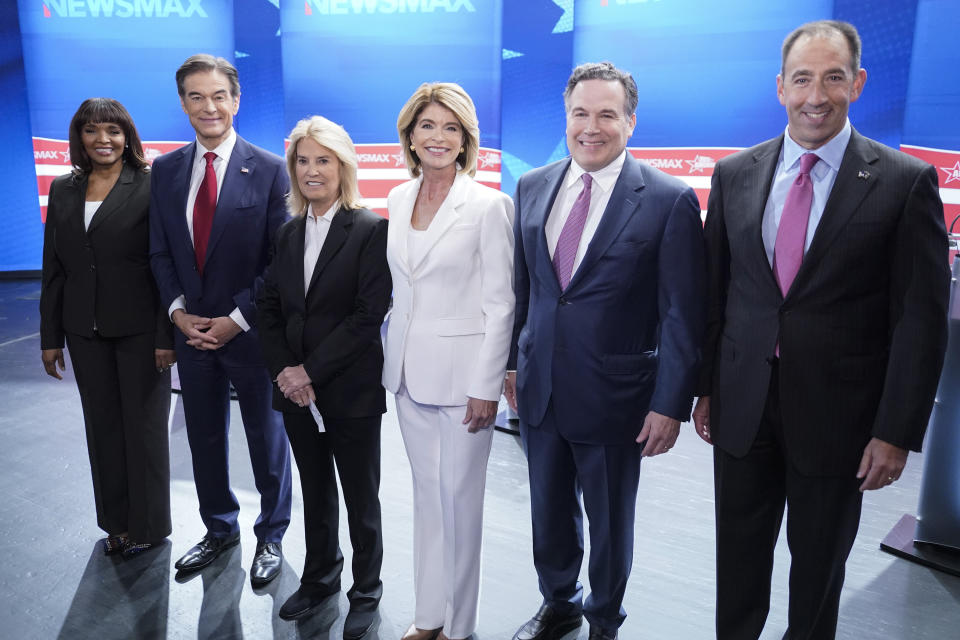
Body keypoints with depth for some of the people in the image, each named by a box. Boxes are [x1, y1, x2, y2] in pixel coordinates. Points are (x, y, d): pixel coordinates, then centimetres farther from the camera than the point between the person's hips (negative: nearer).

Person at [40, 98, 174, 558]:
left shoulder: (150, 187, -7)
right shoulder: (63, 191, 8)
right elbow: (53, 268, 10)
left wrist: (166, 335, -15)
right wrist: (50, 336, 8)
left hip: (139, 329, -5)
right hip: (86, 330, 5)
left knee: (144, 425, 6)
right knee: (102, 426, 13)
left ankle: (148, 525, 23)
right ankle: (117, 523, 29)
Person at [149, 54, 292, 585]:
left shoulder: (269, 169, -8)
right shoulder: (166, 169, 5)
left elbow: (279, 259, -10)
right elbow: (160, 252, 8)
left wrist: (238, 319, -15)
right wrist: (179, 312, -6)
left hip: (250, 332, -4)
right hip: (191, 331, 4)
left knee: (266, 439, 11)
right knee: (204, 439, 17)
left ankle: (270, 536, 31)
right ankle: (219, 529, 39)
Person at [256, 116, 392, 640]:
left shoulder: (371, 230, -10)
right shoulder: (289, 233, 8)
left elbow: (369, 314, -16)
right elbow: (268, 307, 8)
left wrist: (312, 372, -16)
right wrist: (285, 370, -7)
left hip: (351, 390, -5)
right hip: (297, 389, 5)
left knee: (360, 498, 10)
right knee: (315, 492, 19)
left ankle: (366, 591, 31)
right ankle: (320, 576, 40)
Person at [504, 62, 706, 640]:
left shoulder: (670, 200, -12)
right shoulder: (533, 188, 3)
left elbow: (682, 316, -11)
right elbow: (521, 285, 9)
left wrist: (671, 404, -13)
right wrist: (512, 361, 10)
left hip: (613, 397, -4)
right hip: (540, 388, 4)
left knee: (610, 521, 16)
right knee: (549, 511, 21)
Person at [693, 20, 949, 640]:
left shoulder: (905, 181, -7)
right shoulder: (735, 174, 2)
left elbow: (922, 317, -7)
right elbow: (714, 291, 6)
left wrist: (897, 432, -9)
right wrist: (706, 386, 7)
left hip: (836, 412, -2)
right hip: (742, 404, 3)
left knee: (818, 563, 16)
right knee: (739, 555, 16)